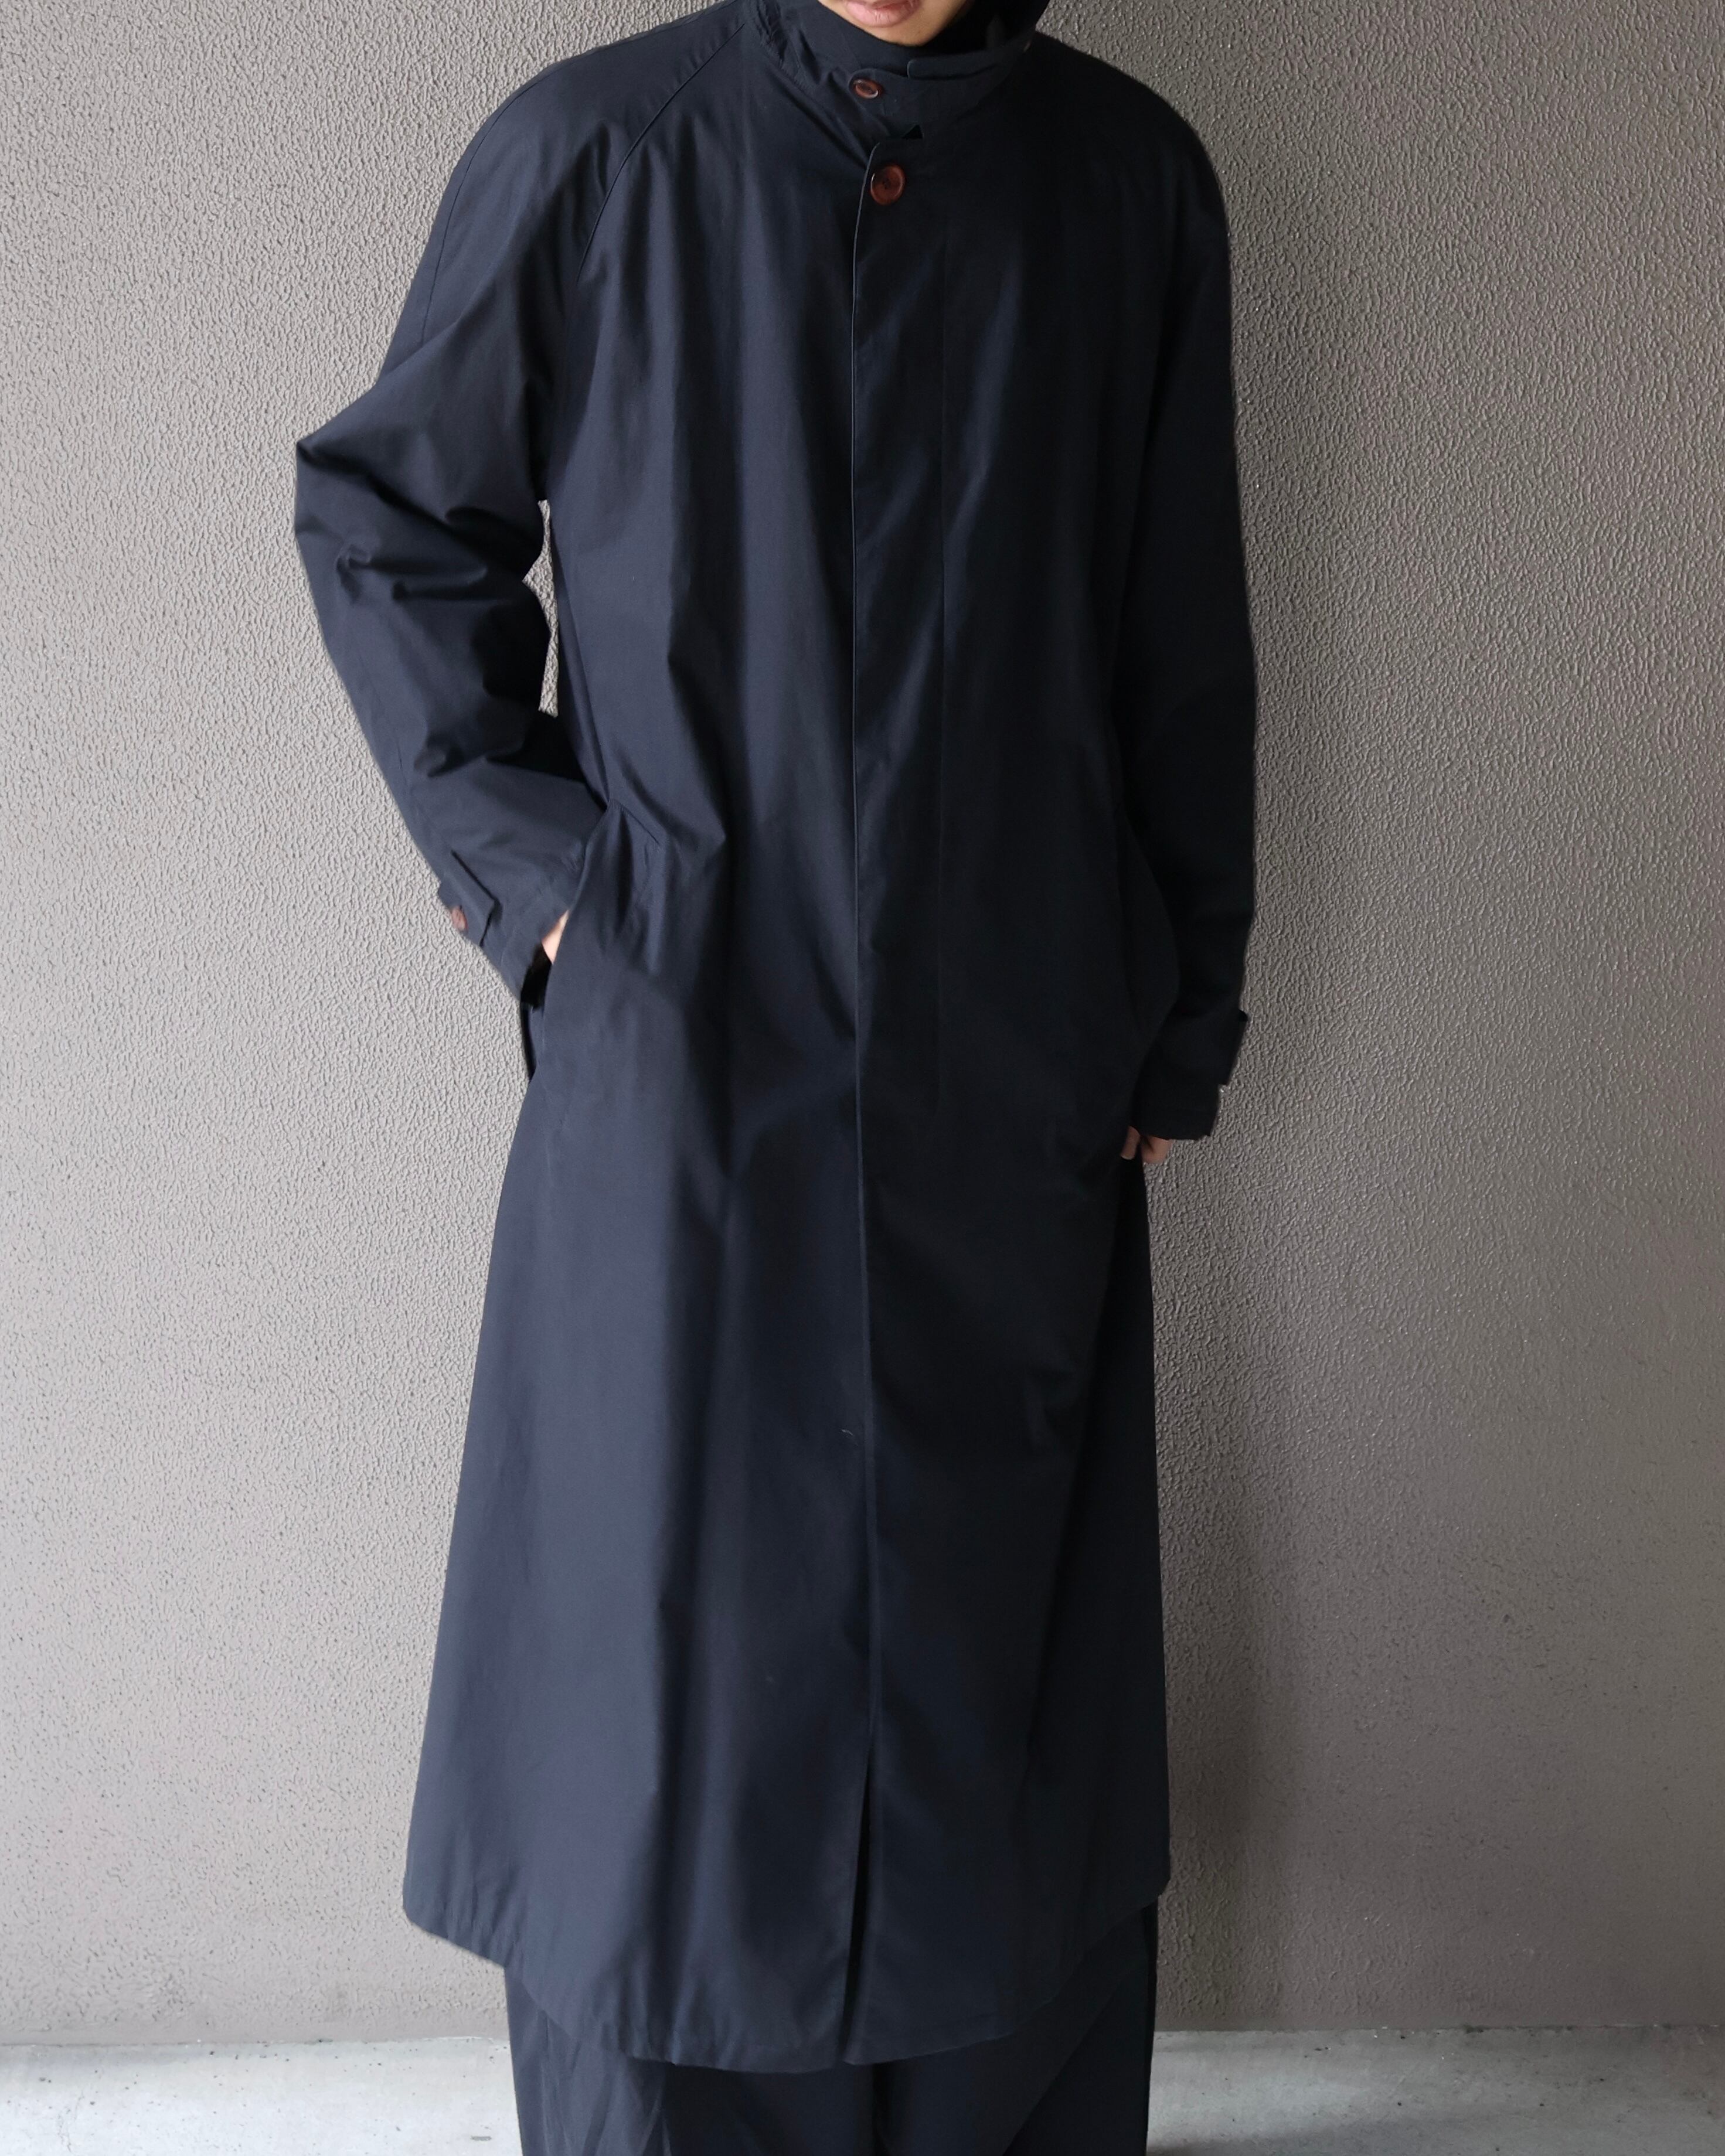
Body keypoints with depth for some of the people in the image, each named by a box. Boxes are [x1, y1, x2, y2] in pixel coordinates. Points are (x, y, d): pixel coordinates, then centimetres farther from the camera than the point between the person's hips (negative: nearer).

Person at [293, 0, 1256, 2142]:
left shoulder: (1131, 179, 4)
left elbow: (1186, 657, 9)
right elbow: (379, 523, 10)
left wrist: (1180, 1029, 10)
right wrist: (521, 860, -1)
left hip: (1014, 1089, 2)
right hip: (684, 1056, -1)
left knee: (1005, 1675, 12)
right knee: (665, 1663, 7)